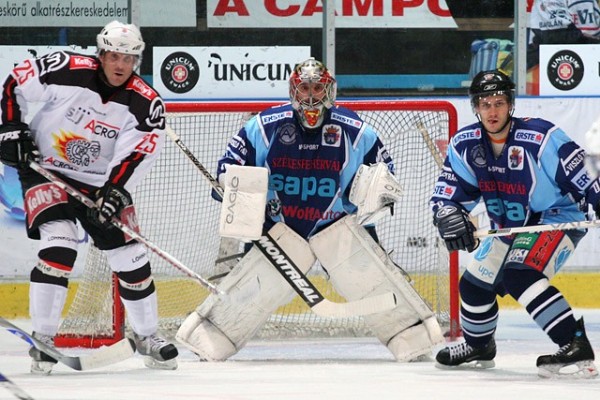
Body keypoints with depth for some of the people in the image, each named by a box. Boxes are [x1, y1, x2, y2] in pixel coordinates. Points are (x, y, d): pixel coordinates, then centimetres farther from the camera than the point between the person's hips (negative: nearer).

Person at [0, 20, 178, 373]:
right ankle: (43, 338, -17)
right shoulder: (67, 71, -20)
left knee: (130, 257, 4)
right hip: (45, 168, -3)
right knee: (59, 246, -23)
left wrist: (116, 192, -34)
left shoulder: (146, 103, -14)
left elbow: (137, 154, -20)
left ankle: (147, 336, 24)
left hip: (101, 181, 3)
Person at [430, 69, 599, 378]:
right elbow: (446, 193, -4)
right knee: (474, 284, 12)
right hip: (509, 228, 7)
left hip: (557, 219, -7)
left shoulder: (541, 138, -25)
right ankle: (479, 346, 42)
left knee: (519, 277, -30)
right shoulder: (465, 144, -7)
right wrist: (449, 217, -24)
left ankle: (575, 345, -32)